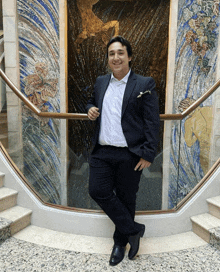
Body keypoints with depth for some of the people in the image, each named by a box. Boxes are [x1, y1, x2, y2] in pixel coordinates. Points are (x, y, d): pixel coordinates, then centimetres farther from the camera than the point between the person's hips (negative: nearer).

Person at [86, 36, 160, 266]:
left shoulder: (144, 85, -3)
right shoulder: (100, 82, 12)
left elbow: (152, 123, -7)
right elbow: (92, 101, 29)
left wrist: (148, 154, -13)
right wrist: (90, 109, 4)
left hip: (130, 155, -4)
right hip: (102, 152, 5)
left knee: (125, 198, 8)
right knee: (98, 191, -2)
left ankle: (120, 242, 33)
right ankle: (133, 230, 19)